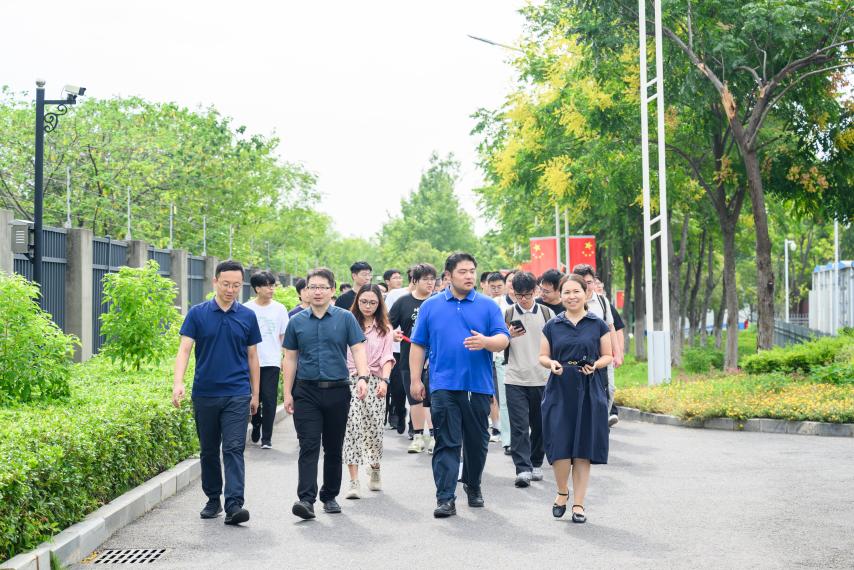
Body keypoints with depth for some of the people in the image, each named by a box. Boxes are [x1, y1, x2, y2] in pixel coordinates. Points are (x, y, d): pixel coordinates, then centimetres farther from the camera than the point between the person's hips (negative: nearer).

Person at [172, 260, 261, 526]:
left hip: (237, 394, -1)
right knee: (208, 451, 12)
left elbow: (252, 357, 10)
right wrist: (178, 382, -21)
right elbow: (184, 349, -6)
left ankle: (234, 505, -17)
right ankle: (213, 500, 25)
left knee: (234, 448, -11)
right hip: (205, 394, 1)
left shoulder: (248, 317, 4)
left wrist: (255, 394, 10)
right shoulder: (198, 314, 0)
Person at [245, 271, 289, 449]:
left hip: (272, 362, 0)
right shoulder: (247, 309, 2)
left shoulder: (279, 308, 4)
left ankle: (266, 438, 1)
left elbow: (283, 336, 8)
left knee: (269, 400, -5)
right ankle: (256, 427, 33)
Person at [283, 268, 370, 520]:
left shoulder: (346, 318, 3)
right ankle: (306, 499, -14)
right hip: (306, 392, 0)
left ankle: (330, 496, 21)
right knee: (308, 446, -9)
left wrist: (362, 377, -19)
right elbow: (290, 359, 11)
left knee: (333, 448, 9)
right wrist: (288, 393, 6)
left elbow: (358, 350, -2)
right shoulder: (297, 322, 8)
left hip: (337, 392, 0)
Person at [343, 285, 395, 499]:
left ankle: (375, 471, 27)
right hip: (350, 381, -1)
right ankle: (354, 481, -10)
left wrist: (384, 380, -12)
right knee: (352, 428, -10)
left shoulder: (384, 328, 12)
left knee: (374, 428, 0)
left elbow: (386, 357, 4)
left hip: (374, 382, 1)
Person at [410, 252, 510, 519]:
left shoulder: (488, 306, 7)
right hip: (444, 386, -1)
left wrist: (485, 342, -22)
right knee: (446, 443, -5)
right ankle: (445, 498, -6)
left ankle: (473, 485, 34)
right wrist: (415, 380, 2)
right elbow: (418, 345, 8)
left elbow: (503, 339, -1)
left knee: (477, 441, 13)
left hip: (478, 386, 2)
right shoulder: (431, 306, 7)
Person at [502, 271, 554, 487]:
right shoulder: (507, 314, 4)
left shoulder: (546, 313, 7)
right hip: (515, 379, -2)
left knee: (540, 425, 9)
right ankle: (523, 469, -9)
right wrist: (509, 336, -15)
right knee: (519, 426, -8)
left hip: (542, 378, 2)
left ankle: (536, 464, 24)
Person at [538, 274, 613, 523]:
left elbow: (607, 355, 8)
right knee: (560, 447, -7)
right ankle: (562, 492, 19)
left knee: (583, 450, 1)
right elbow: (542, 356, 11)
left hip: (589, 392, 0)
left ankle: (578, 503, 10)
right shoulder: (552, 326, 8)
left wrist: (596, 365, -12)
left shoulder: (598, 325, 5)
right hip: (559, 391, 0)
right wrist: (551, 363, -10)